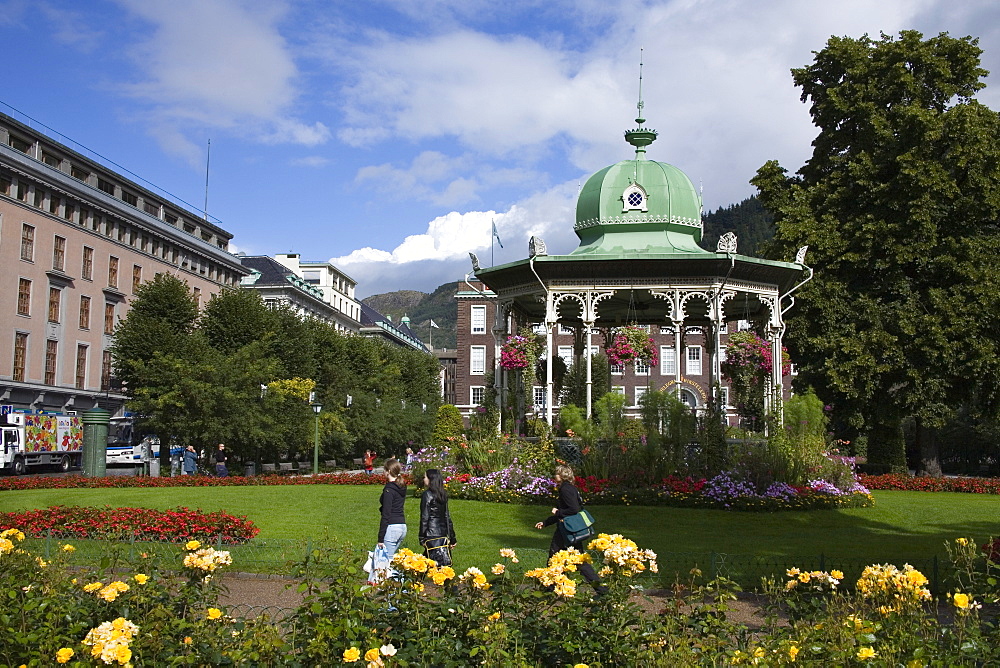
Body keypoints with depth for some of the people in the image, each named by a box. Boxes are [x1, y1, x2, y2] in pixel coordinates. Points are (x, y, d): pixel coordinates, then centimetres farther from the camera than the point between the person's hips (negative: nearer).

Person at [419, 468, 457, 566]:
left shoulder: (427, 495, -9)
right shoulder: (443, 495, 12)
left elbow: (425, 518, -11)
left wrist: (422, 538, -8)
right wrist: (452, 537, 18)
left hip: (432, 532, -7)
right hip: (443, 532, 7)